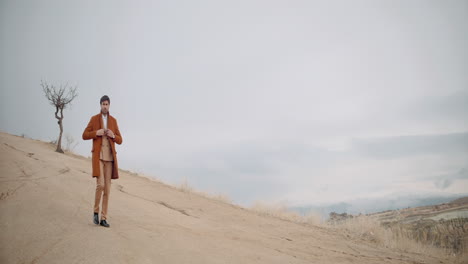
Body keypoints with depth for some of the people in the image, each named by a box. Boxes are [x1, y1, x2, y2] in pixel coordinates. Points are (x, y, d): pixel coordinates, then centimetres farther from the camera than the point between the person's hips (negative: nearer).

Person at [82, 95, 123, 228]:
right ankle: (96, 211, 6)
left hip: (110, 157, 3)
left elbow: (120, 141, 11)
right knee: (100, 185, -18)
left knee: (107, 188, 2)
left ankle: (103, 218, 9)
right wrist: (96, 133, -16)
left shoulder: (114, 120, 10)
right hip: (98, 156, -3)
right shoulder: (94, 119, 3)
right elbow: (84, 136, 2)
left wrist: (113, 136, -11)